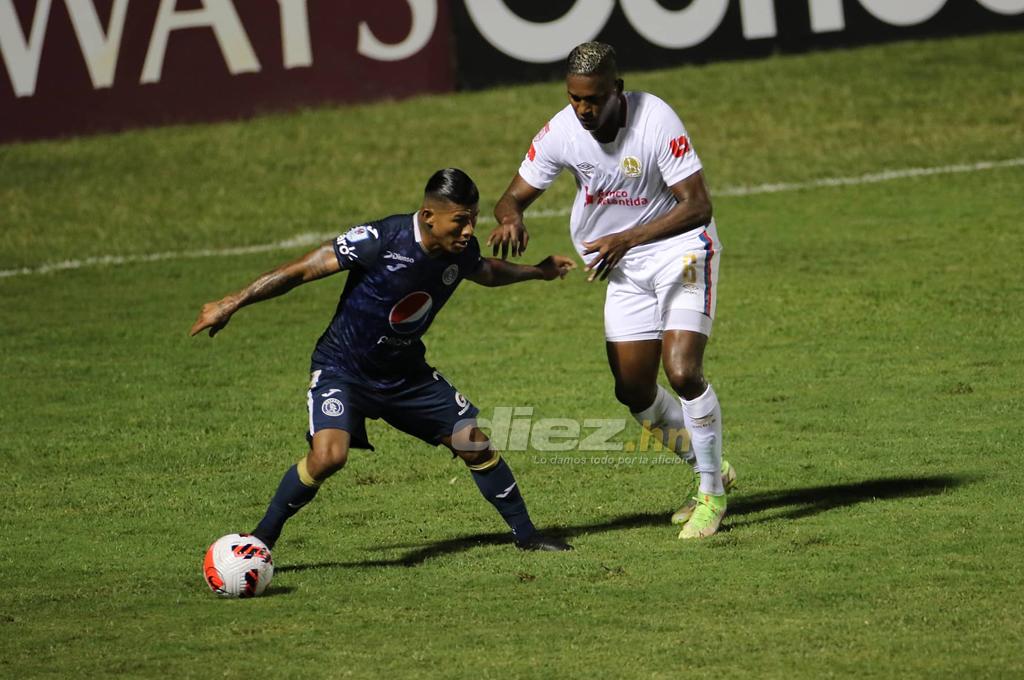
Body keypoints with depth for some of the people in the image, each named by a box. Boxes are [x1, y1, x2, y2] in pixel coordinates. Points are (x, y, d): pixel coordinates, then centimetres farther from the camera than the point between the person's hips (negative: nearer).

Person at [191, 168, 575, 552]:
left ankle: (525, 535, 26)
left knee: (476, 446, 4)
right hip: (342, 370, -6)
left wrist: (537, 272, 31)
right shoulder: (381, 239, -28)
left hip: (406, 373, 6)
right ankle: (262, 538, -10)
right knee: (329, 455, -29)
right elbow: (303, 270, -22)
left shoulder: (461, 250, -8)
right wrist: (233, 303, -22)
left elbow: (485, 272, 20)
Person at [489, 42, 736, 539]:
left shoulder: (656, 120, -25)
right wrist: (509, 218, -29)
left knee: (682, 372, -20)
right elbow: (515, 195, -3)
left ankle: (710, 494, -1)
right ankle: (709, 469, 28)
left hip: (680, 249, -5)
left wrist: (625, 239, -32)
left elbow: (697, 205, -24)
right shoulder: (560, 133, -12)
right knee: (634, 391, 3)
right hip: (624, 270, 5)